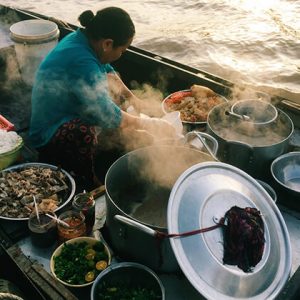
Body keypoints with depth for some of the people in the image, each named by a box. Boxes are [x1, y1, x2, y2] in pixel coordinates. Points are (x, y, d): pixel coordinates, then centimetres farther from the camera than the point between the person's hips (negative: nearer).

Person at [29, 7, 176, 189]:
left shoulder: (83, 38, -6)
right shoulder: (81, 62, -33)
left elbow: (107, 71, 13)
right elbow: (108, 116, -28)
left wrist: (132, 98, 7)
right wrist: (148, 125, -16)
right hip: (51, 134, -10)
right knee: (83, 133, -37)